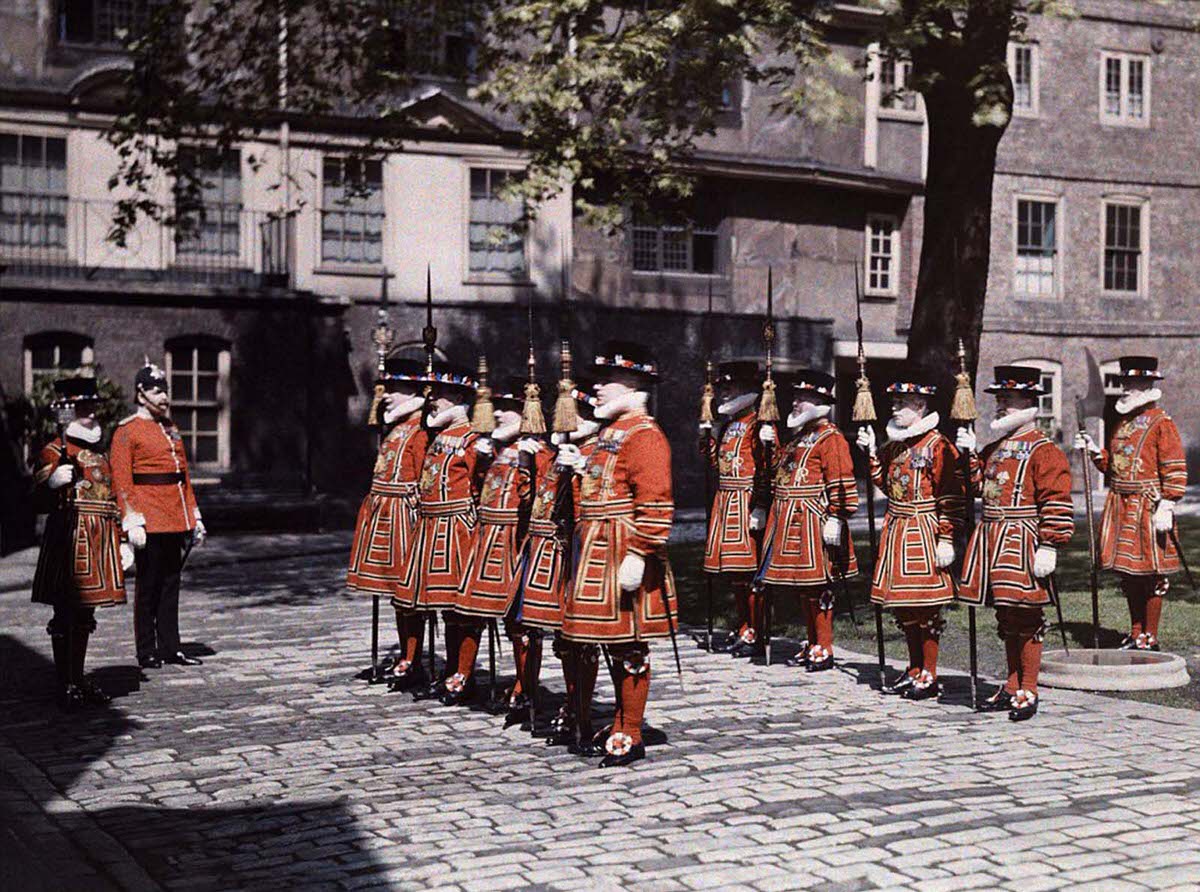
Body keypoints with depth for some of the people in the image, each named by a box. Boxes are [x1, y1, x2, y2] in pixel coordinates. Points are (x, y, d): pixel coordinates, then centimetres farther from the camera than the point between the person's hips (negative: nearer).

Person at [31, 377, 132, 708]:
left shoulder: (98, 454, 20)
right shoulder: (56, 450, -4)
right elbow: (42, 476, -25)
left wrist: (120, 540, 19)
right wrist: (53, 480, -48)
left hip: (99, 542, 7)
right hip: (70, 537, -7)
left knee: (85, 614, 12)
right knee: (66, 613, -4)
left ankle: (79, 679, 19)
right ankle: (64, 684, -1)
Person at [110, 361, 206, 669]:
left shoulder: (171, 429, 16)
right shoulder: (127, 431, -6)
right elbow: (121, 482, -10)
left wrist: (194, 517, 15)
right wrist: (133, 523, -17)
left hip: (175, 521, 7)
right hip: (149, 523, -7)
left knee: (171, 583, 10)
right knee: (148, 586, 0)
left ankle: (170, 647, 17)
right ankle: (147, 653, 7)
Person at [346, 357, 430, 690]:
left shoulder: (419, 431, -12)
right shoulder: (395, 427, 16)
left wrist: (417, 521, -19)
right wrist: (373, 508, 21)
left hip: (402, 518, -10)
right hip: (383, 515, 10)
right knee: (396, 593, 14)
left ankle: (413, 665, -2)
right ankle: (404, 659, 21)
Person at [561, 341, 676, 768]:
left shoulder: (645, 436, -13)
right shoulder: (612, 432, 17)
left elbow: (656, 504, -21)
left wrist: (637, 556, -25)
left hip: (624, 558, -10)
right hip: (600, 555, 10)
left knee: (629, 648, -2)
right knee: (616, 646, 15)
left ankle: (630, 738, 4)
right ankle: (621, 728, 24)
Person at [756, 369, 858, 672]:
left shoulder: (830, 437, -10)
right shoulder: (799, 435, 18)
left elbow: (841, 480, -16)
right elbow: (780, 471, 27)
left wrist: (835, 519, -21)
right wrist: (771, 446, 13)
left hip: (813, 521, -9)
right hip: (789, 520, 9)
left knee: (817, 587, -5)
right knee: (801, 586, 13)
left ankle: (824, 650, 1)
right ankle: (812, 644, 23)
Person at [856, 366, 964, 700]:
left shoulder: (938, 446, -12)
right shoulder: (896, 443, 12)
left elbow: (952, 498, -14)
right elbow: (885, 482, 19)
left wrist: (946, 540, -17)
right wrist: (871, 452, 7)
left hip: (923, 534, -8)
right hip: (896, 532, 8)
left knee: (925, 605, -3)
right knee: (903, 606, 12)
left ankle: (929, 676, 5)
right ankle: (915, 670, 22)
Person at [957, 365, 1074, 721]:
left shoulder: (1043, 451, -9)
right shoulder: (995, 448, 16)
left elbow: (1056, 503, -14)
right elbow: (980, 485, 21)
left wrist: (1048, 547, -19)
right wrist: (970, 454, 7)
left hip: (1023, 543, -8)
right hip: (993, 540, 8)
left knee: (1026, 620, -4)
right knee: (1006, 618, 14)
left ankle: (1028, 693, 3)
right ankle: (1012, 687, 23)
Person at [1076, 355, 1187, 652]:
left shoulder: (1162, 424, -7)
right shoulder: (1123, 423, 15)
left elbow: (1175, 471, -11)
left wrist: (1166, 506, -17)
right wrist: (1095, 451, 6)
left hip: (1149, 508, -7)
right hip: (1120, 505, 7)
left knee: (1151, 575, -1)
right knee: (1128, 574, 11)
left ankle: (1150, 640, 6)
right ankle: (1136, 635, 21)